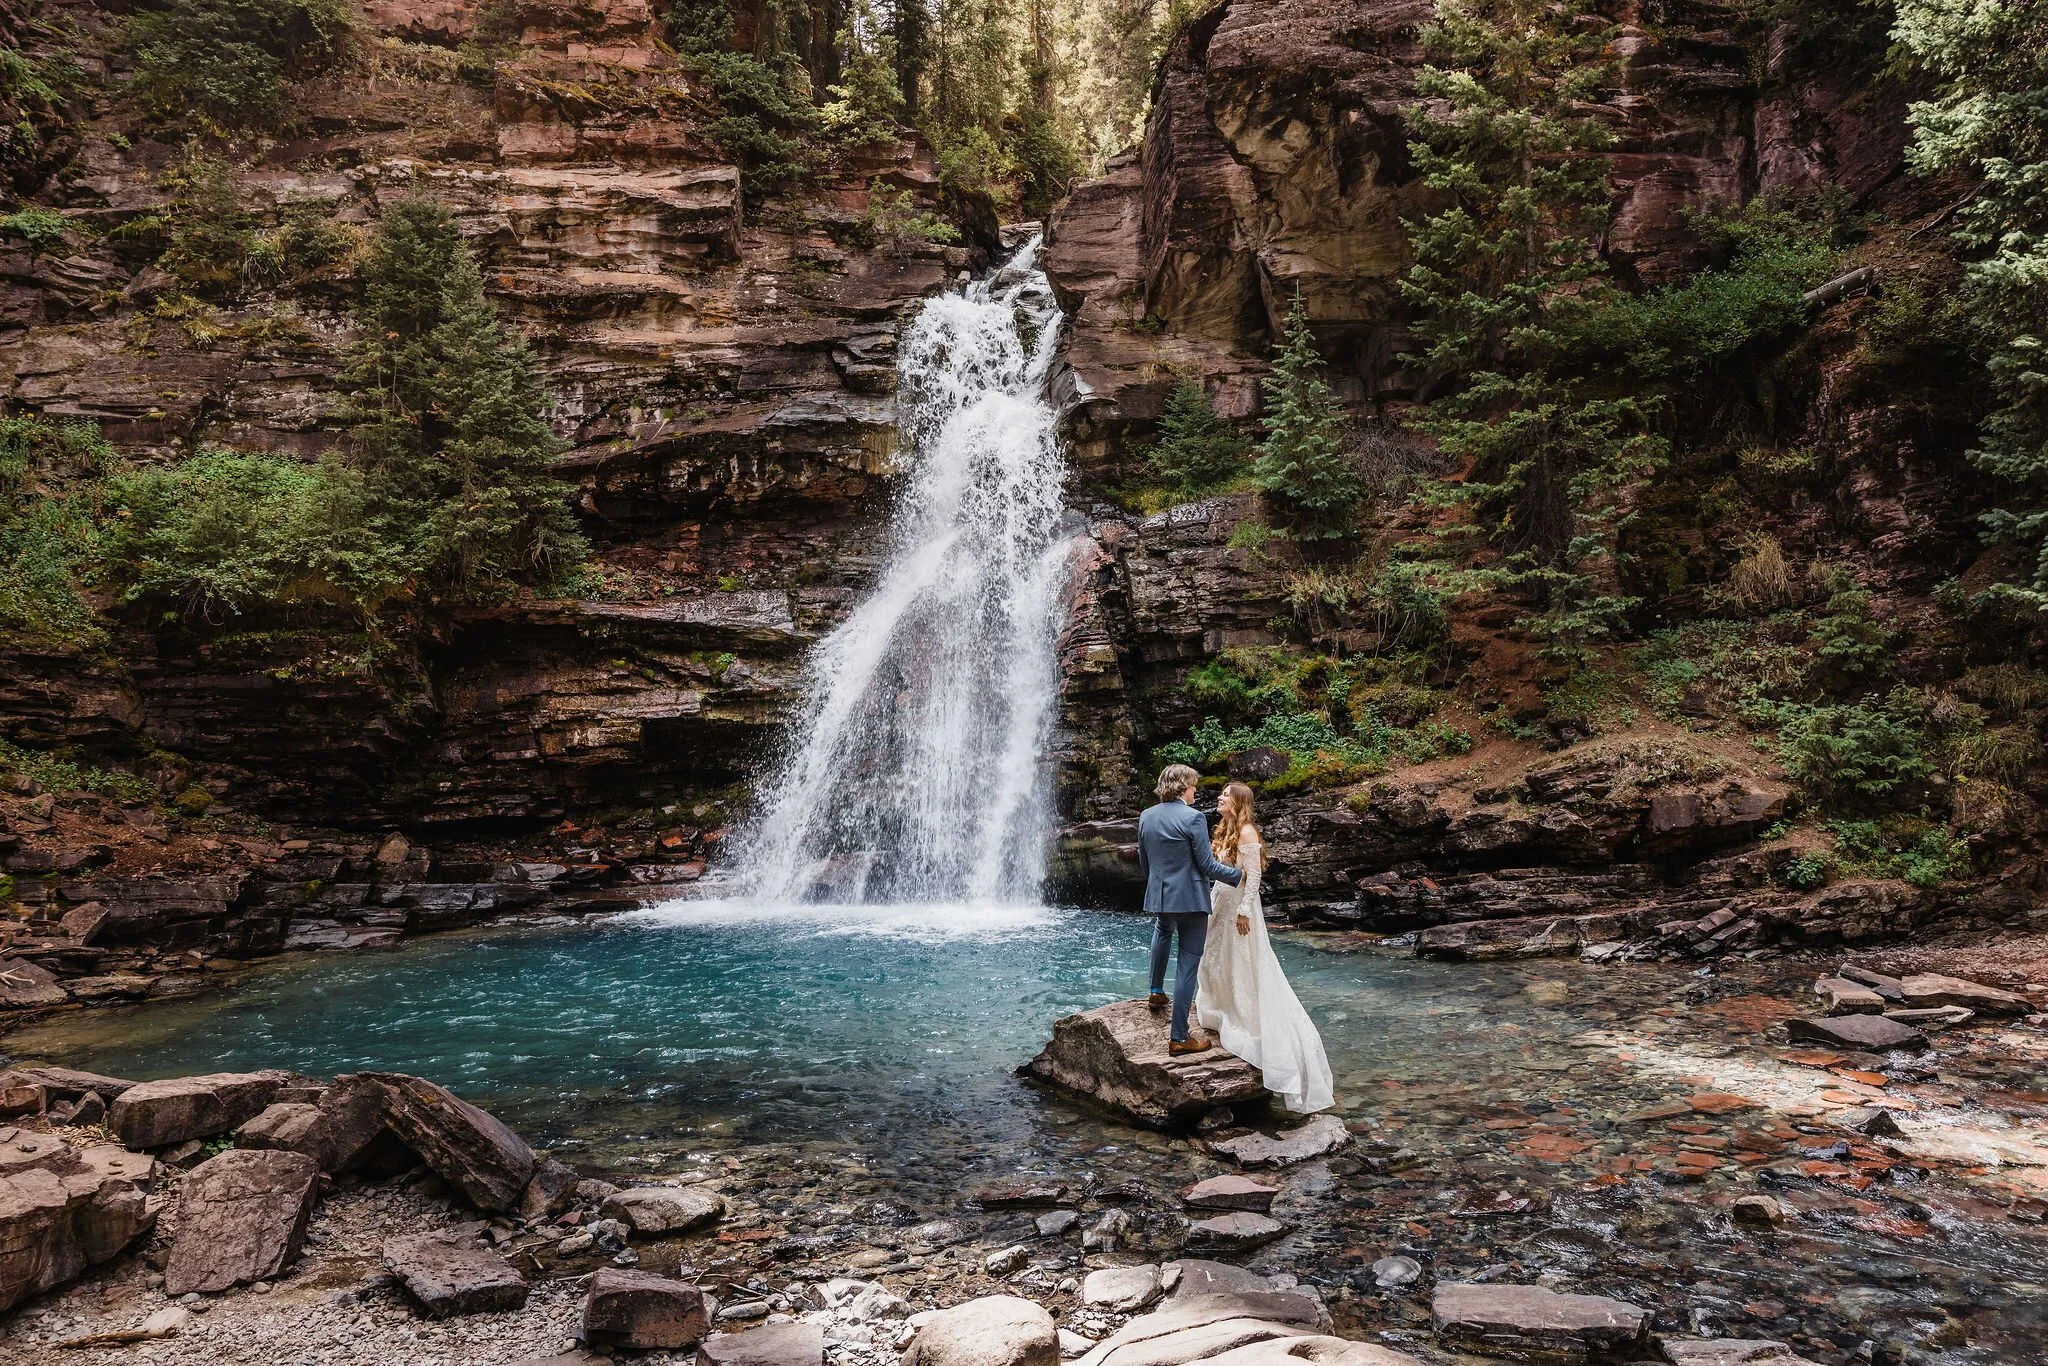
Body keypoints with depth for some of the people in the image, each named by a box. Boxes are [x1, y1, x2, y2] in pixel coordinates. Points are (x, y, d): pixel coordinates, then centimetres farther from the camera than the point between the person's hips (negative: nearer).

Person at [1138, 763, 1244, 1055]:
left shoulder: (1146, 817, 3)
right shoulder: (1193, 818, -16)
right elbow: (1208, 866, -14)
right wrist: (1238, 874, 1)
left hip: (1158, 897, 6)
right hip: (1190, 900, -6)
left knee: (1163, 929, 40)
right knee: (1188, 966, 2)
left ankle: (1157, 992, 38)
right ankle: (1179, 1037, 4)